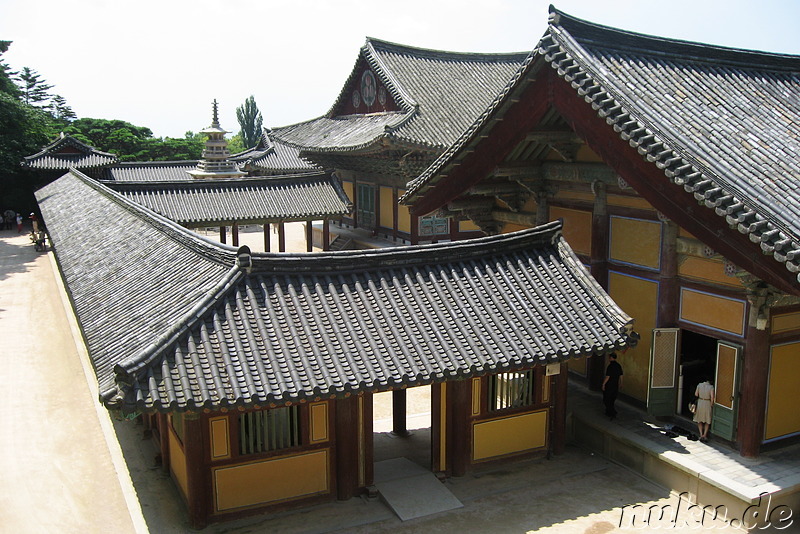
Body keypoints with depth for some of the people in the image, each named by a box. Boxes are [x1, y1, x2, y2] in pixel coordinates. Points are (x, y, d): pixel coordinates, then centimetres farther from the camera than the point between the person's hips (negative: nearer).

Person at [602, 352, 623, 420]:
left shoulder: (610, 366, -19)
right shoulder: (619, 366, 5)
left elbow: (607, 376, -20)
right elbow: (621, 376, 12)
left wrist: (603, 384, -11)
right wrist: (620, 384, 23)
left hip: (609, 386, -8)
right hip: (615, 386, 8)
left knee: (606, 400, 2)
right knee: (612, 401, 18)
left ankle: (613, 413, -8)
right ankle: (608, 413, 27)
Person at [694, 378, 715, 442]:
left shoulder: (699, 385, -5)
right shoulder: (711, 387, -12)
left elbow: (696, 394, -3)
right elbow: (712, 397, -17)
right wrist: (711, 404, -3)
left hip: (700, 403, 2)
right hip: (707, 403, -1)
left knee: (699, 421, 13)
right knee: (707, 421, 14)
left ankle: (701, 435, 5)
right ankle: (705, 435, 5)